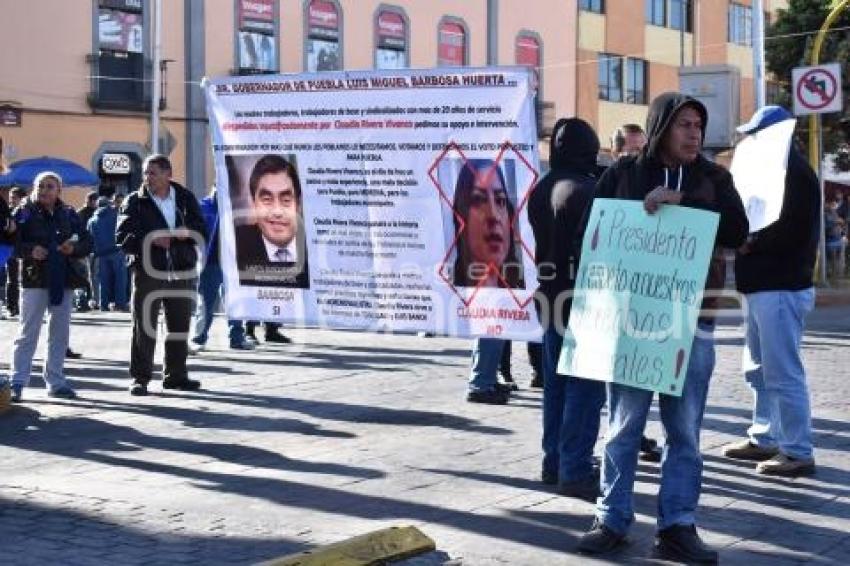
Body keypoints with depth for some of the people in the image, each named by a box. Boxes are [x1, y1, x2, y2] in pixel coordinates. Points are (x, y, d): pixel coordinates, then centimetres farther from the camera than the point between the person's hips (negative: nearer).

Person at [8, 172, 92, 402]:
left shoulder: (69, 214, 9)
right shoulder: (25, 212, -1)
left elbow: (87, 242, 10)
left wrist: (74, 248, -10)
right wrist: (30, 250, -20)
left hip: (63, 281, 4)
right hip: (34, 281, -4)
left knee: (60, 333, 9)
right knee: (28, 333, -4)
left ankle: (55, 381, 19)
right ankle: (18, 382, -1)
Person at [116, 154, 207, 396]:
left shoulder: (186, 199, 8)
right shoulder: (135, 201, 2)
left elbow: (201, 233, 6)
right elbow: (122, 237, -4)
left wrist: (184, 234, -15)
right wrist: (150, 240, -18)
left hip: (182, 272, 3)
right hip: (148, 272, -3)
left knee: (180, 326, 10)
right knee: (144, 328, -4)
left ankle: (175, 375, 22)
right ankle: (140, 378, 3)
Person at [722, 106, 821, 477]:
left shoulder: (793, 170, -13)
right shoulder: (774, 169, 19)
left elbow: (789, 228, -23)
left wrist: (747, 243, -13)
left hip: (781, 288, -11)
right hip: (764, 286, 11)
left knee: (783, 373, -7)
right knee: (760, 370, 17)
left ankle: (798, 453, -1)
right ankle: (764, 439, 27)